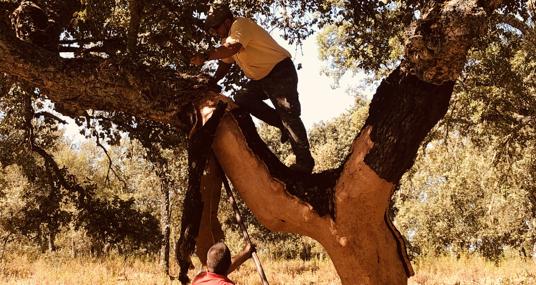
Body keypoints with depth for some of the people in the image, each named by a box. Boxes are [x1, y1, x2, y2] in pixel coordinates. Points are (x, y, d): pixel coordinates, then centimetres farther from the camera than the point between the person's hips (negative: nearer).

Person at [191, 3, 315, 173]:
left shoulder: (240, 24, -18)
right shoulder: (227, 37, 13)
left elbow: (232, 47, -36)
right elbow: (226, 63, 18)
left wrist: (205, 57, -39)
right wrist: (212, 82, 5)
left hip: (280, 71, -10)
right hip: (261, 77, 10)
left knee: (288, 114, -14)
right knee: (242, 98, -6)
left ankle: (304, 161, -11)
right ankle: (283, 125, 0)